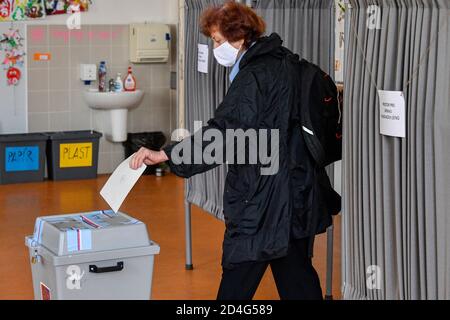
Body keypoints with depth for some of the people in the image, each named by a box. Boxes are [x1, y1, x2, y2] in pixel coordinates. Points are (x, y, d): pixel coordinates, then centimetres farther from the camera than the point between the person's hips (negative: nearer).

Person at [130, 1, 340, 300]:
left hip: (262, 196, -10)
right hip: (296, 194, 10)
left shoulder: (254, 77, -17)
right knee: (297, 277, 16)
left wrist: (164, 155, -35)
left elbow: (225, 133, -30)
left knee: (237, 280, -2)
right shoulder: (282, 65, 12)